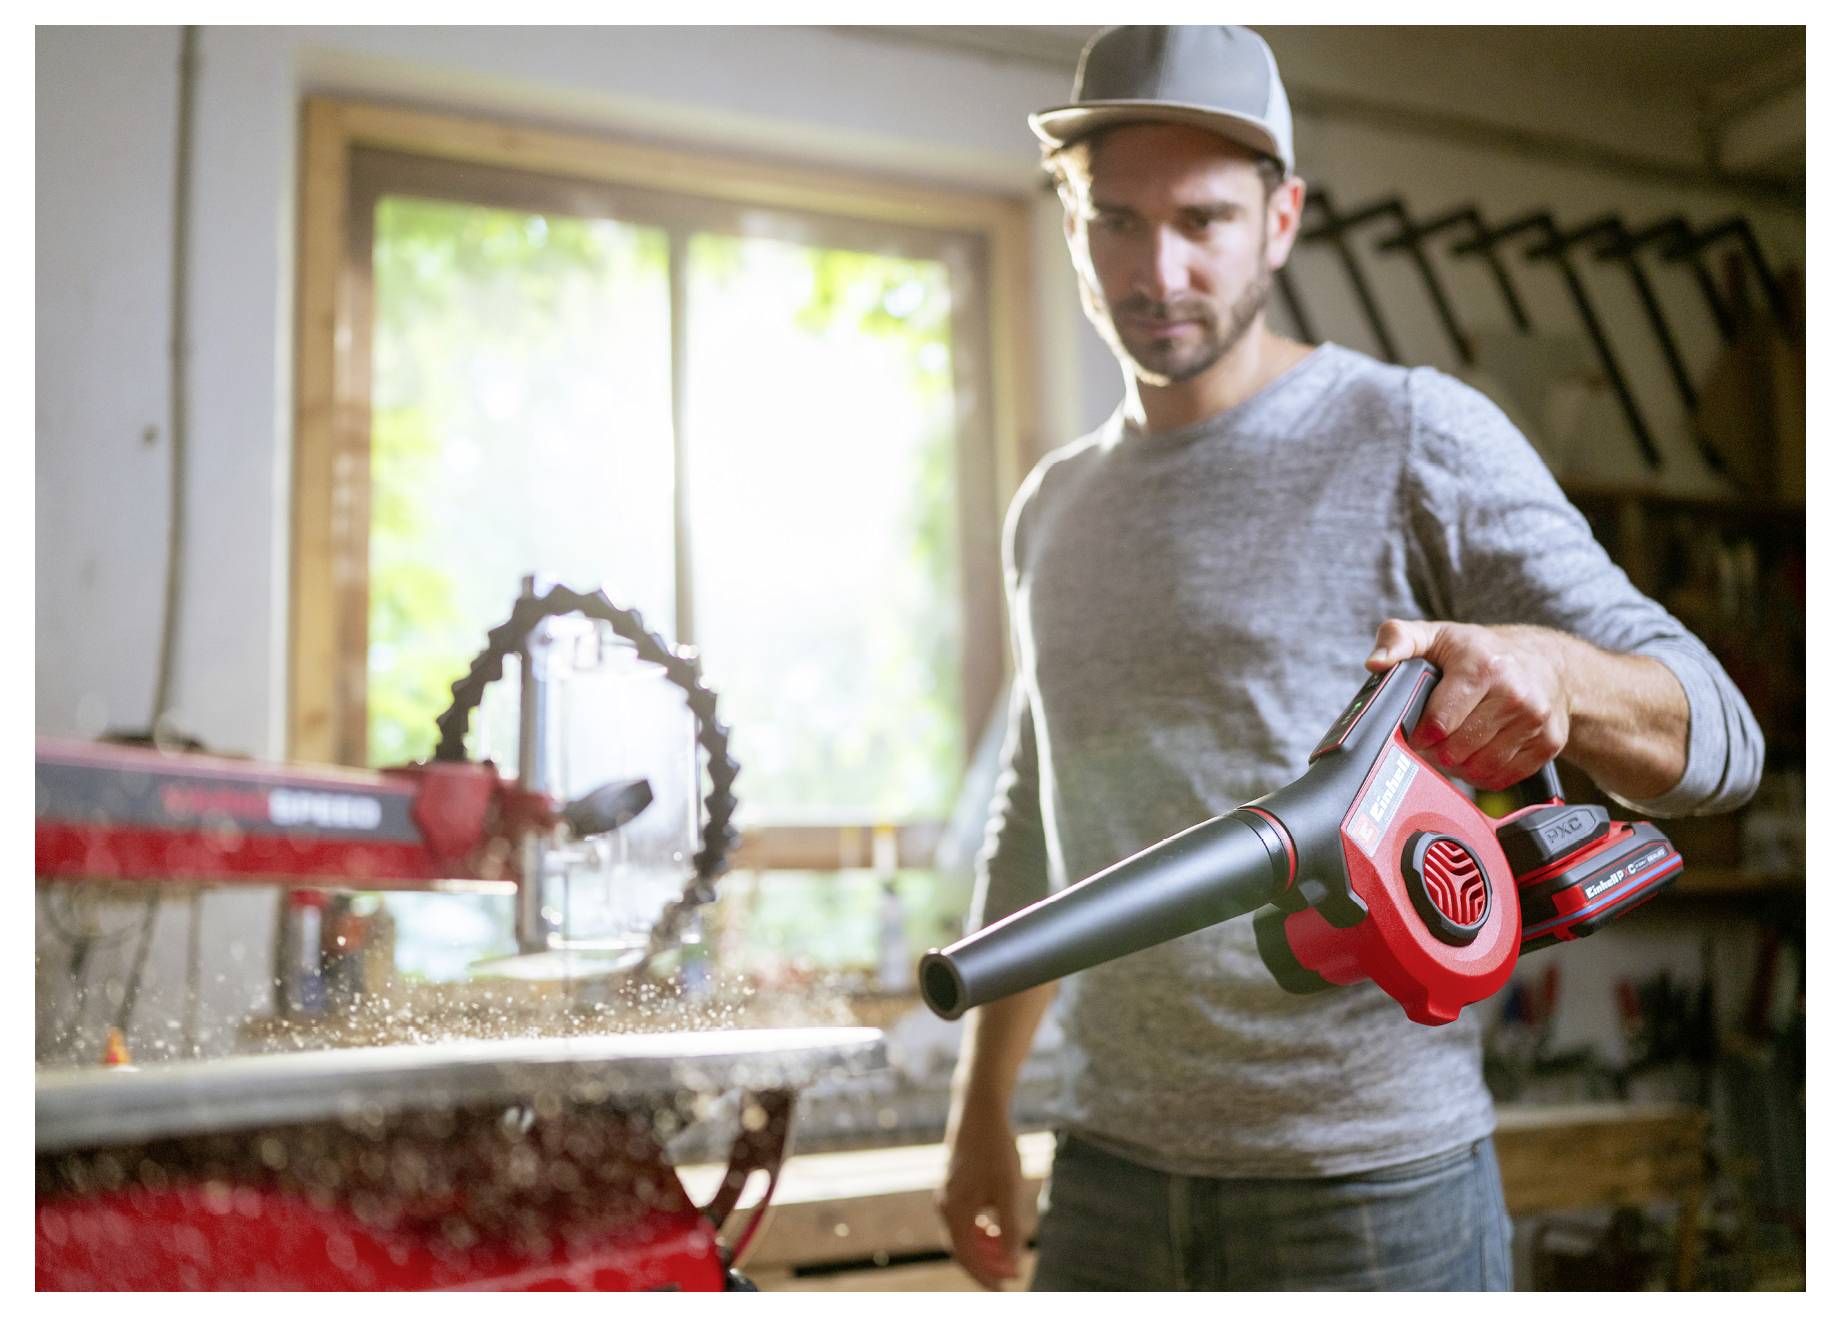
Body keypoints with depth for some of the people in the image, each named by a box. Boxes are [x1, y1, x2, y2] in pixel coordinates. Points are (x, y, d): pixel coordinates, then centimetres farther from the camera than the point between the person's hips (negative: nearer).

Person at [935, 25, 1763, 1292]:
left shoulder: (1413, 437, -6)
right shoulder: (1052, 507, 10)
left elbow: (1719, 737, -9)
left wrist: (1549, 664, -31)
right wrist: (983, 1104, 18)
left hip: (1373, 1186, -4)